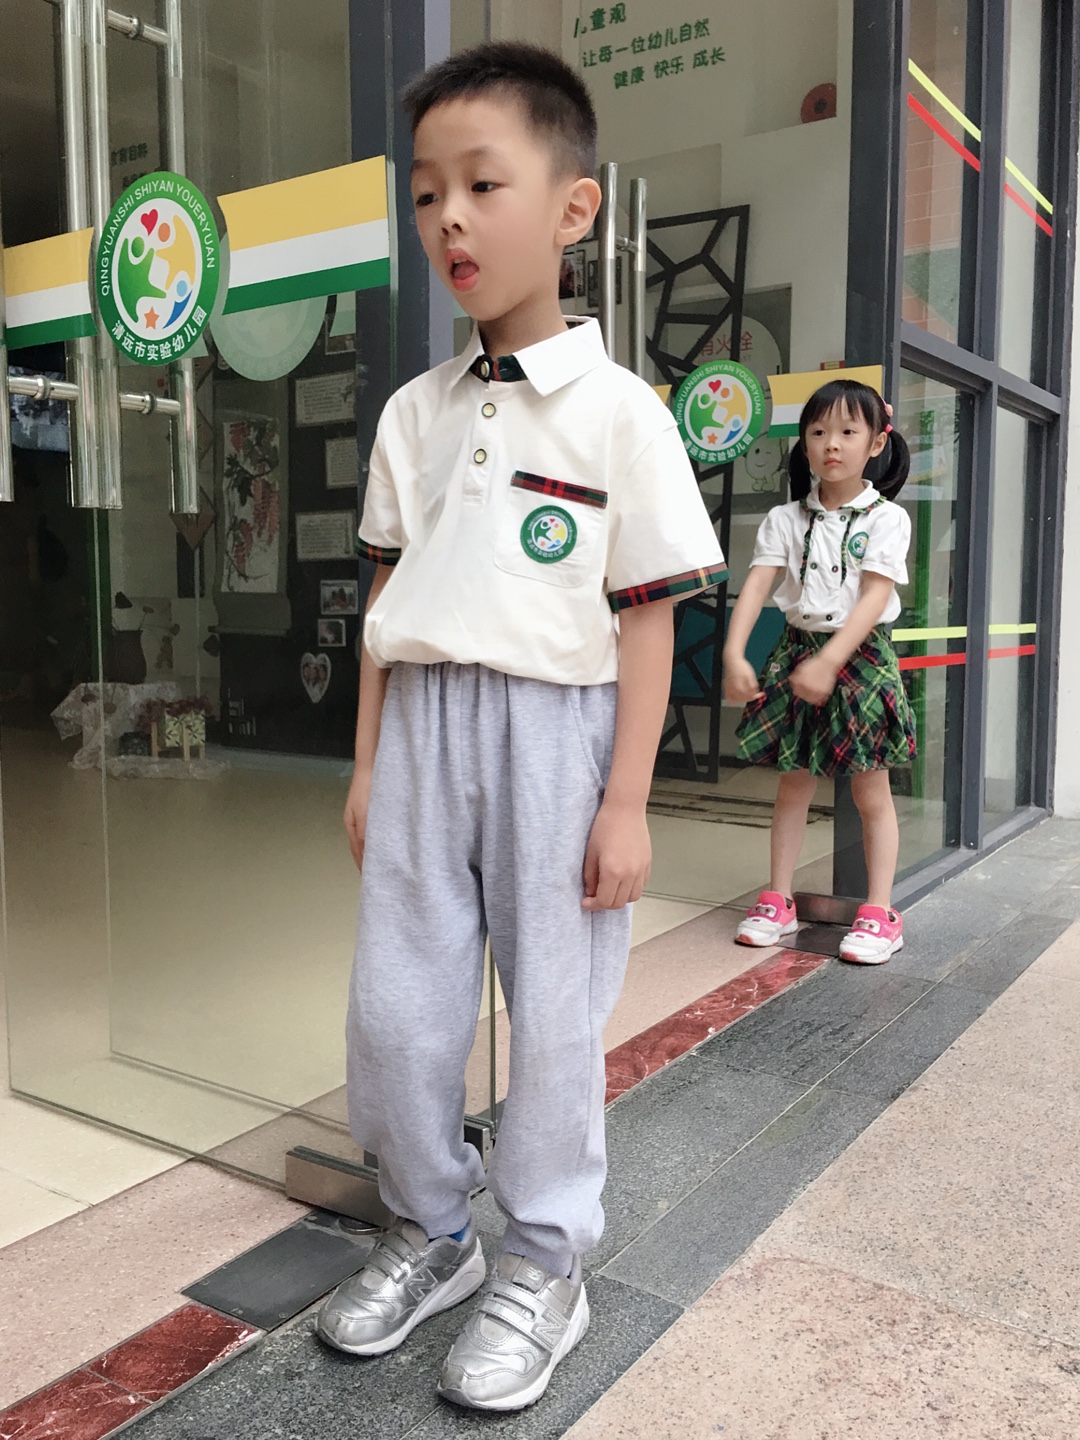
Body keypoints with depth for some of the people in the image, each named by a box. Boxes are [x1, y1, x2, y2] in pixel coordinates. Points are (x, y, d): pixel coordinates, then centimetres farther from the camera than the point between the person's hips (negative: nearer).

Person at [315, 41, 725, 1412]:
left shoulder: (620, 411, -4)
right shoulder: (413, 413, 10)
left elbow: (647, 621, -5)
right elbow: (388, 595, 12)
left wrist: (627, 802, -9)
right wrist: (367, 764, 10)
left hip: (554, 728, -4)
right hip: (422, 724, 5)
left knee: (553, 1014, 6)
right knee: (393, 1007, 9)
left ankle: (543, 1264, 27)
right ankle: (429, 1230, 33)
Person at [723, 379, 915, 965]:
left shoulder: (886, 518, -5)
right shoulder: (785, 519, 3)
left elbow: (874, 597, -15)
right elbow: (755, 586, -6)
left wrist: (828, 662, -26)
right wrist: (734, 654, -21)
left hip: (860, 654, -3)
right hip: (797, 650, 3)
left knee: (871, 790, 4)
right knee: (793, 784, 10)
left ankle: (879, 913, 13)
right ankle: (778, 901, 19)